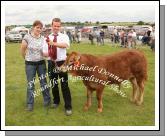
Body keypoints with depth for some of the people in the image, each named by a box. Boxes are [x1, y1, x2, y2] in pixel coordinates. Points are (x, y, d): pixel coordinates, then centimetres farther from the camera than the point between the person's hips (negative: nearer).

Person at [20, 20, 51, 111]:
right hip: (30, 64, -2)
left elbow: (45, 52, 6)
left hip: (41, 63, 2)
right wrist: (27, 58, 8)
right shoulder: (27, 37, -9)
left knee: (43, 82, 11)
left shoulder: (43, 38, 0)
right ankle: (30, 104, 16)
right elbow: (22, 50, 0)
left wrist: (46, 54, -15)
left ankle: (47, 100, 27)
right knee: (30, 84, 4)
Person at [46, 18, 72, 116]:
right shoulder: (48, 38, 1)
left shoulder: (64, 36, -5)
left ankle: (68, 106, 13)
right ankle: (56, 101, 40)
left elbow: (66, 45, -29)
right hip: (51, 63, 3)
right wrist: (47, 54, -25)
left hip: (62, 63, -3)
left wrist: (54, 43, -42)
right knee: (53, 84, 17)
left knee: (64, 85, 2)